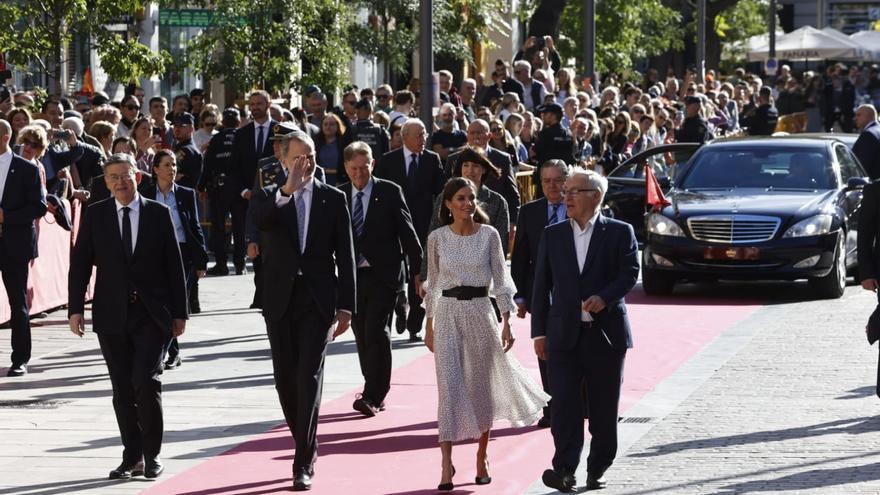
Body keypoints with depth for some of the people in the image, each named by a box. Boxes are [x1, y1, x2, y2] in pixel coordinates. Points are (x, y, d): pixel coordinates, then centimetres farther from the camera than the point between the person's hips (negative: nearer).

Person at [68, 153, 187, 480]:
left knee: (146, 381, -13)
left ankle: (152, 454, 0)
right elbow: (80, 263, 4)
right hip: (111, 314, 2)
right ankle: (132, 458, 13)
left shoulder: (158, 214, 3)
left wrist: (179, 312, 1)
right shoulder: (95, 215, 5)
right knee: (122, 389, 5)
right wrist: (75, 308, -4)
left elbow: (174, 265, 4)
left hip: (152, 314, -2)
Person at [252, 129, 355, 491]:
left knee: (310, 377, -11)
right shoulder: (269, 197, 5)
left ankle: (304, 462, -12)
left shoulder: (333, 199, 5)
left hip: (318, 301, -2)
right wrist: (288, 190, -33)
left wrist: (345, 307, 0)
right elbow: (261, 221, -20)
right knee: (286, 379, 6)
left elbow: (345, 256, 5)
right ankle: (306, 445, 26)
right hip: (280, 300, 2)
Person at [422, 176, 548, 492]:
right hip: (448, 313, 0)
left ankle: (482, 456, 25)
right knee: (449, 387, -9)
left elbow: (500, 280, 2)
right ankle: (446, 462, -9)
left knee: (481, 386, 8)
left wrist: (507, 323, -3)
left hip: (480, 311, 0)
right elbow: (433, 282, 10)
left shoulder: (489, 235, -1)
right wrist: (429, 325, 11)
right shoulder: (437, 238, 2)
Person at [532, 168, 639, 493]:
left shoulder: (619, 233, 2)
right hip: (564, 334, 1)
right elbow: (541, 286, 10)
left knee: (604, 408, 6)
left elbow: (629, 273, -6)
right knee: (564, 405, -9)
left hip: (606, 332, -1)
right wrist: (539, 332, 5)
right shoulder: (552, 235, 10)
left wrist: (604, 297, -24)